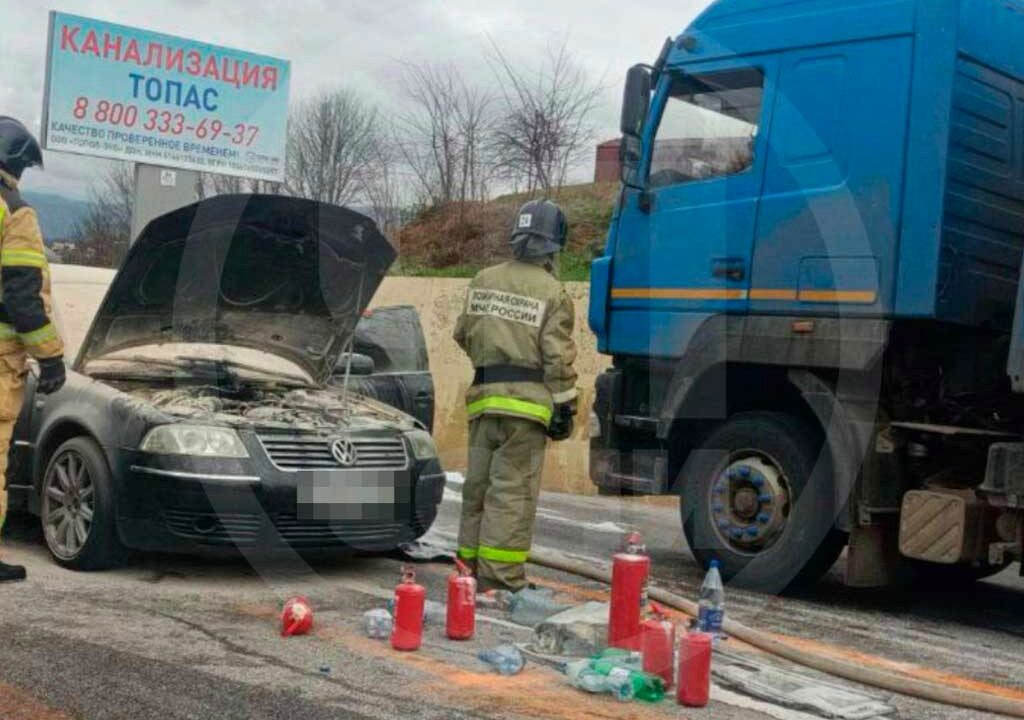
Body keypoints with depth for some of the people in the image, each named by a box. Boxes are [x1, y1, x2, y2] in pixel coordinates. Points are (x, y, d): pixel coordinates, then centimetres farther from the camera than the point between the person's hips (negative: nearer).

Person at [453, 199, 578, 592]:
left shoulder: (483, 281, 9)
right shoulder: (552, 293, -8)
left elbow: (464, 335, 19)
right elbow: (557, 358, -10)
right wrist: (564, 406, -3)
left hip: (484, 396, 6)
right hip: (526, 399, -5)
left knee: (478, 484, 14)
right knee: (512, 490, -4)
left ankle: (471, 568, 22)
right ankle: (500, 576, -4)